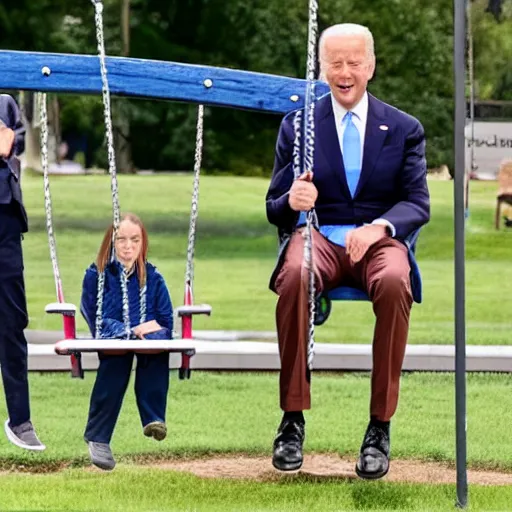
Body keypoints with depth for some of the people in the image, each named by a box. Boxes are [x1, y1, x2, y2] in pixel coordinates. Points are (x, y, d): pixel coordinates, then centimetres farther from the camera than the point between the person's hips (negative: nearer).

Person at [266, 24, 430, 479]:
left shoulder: (405, 129, 12)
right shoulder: (296, 126, 12)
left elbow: (418, 203, 2)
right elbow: (274, 208, 10)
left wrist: (379, 227, -20)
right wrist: (292, 201, -17)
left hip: (379, 239, 0)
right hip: (317, 236, 0)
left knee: (394, 284, -38)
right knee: (295, 276, -38)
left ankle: (380, 428, -30)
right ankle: (293, 420, -31)